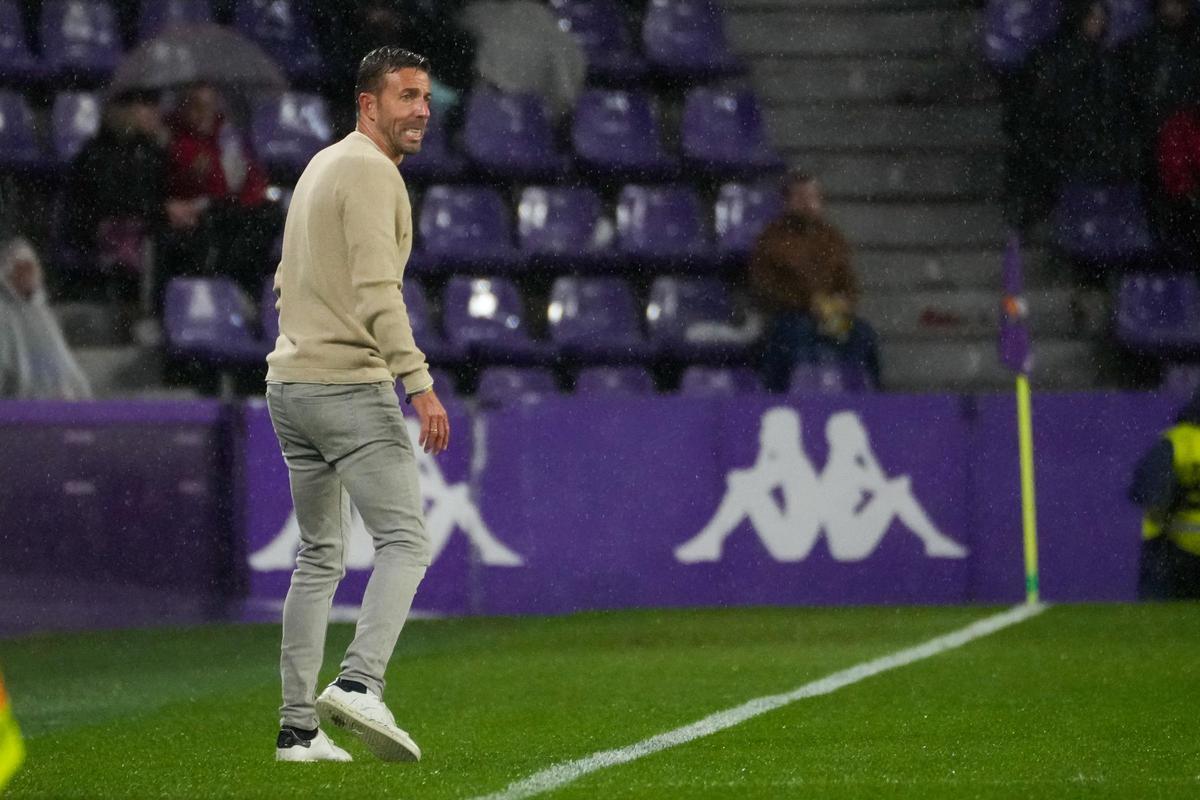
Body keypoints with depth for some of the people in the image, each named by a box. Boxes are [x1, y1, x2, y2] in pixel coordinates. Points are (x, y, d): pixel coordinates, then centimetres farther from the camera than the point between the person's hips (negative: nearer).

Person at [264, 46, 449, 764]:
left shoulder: (320, 166, 20)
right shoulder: (371, 171, -11)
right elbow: (376, 291, -21)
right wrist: (420, 383, -25)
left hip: (289, 382, 10)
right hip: (351, 387, -10)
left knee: (320, 556, 12)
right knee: (405, 540, -11)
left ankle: (299, 728, 10)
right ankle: (360, 683, -27)